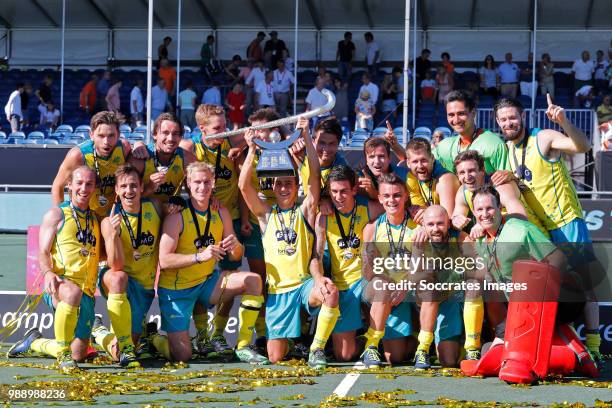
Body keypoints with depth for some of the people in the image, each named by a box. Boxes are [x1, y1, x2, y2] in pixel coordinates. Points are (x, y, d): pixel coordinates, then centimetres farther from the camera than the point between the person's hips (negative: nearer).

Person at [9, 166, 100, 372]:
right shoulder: (56, 214, 4)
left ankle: (35, 342, 33)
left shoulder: (95, 219, 20)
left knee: (78, 356, 4)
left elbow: (102, 254, 23)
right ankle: (63, 354, -31)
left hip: (86, 293, 6)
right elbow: (43, 252, -4)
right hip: (60, 284, -6)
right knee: (73, 292, -44)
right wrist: (48, 273, -24)